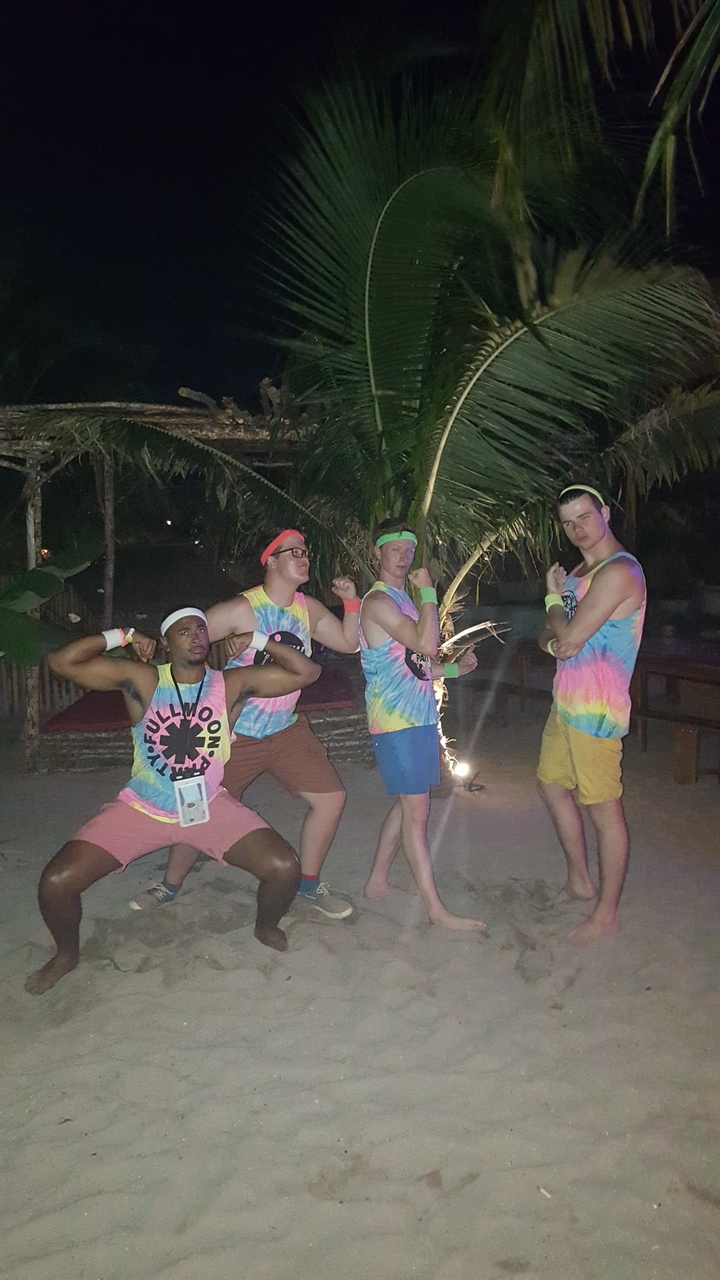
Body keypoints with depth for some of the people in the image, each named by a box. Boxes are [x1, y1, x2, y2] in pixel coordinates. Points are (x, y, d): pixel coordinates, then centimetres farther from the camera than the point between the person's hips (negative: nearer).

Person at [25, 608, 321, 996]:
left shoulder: (231, 684, -8)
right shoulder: (142, 680, -11)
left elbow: (306, 672, -10)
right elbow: (61, 662, -17)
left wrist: (258, 641, -9)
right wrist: (120, 637, -12)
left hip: (209, 807, 0)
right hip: (141, 809, 0)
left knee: (284, 868, -18)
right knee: (56, 881, -13)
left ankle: (266, 928, 20)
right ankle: (66, 953, 23)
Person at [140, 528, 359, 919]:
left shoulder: (309, 609, 0)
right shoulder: (241, 610, -18)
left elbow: (349, 642, 10)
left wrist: (351, 601, -4)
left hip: (286, 728, 5)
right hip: (234, 733, -5)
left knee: (331, 798, 0)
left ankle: (309, 886, 19)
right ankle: (170, 886, 31)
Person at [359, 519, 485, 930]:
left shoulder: (402, 600, 18)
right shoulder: (378, 601, -13)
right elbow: (427, 644, -23)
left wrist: (455, 668, 11)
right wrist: (429, 592, -15)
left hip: (419, 717, 10)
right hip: (397, 721, -10)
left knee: (408, 804, 15)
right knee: (417, 811, -6)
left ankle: (378, 881, 27)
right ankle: (436, 909, 0)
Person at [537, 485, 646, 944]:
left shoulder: (619, 571, -18)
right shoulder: (580, 572, 14)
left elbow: (570, 638, -21)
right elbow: (550, 634, 15)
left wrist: (553, 598, -3)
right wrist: (555, 642, -9)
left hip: (594, 712, -10)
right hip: (567, 703, 10)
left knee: (605, 811, 0)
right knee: (553, 785, 21)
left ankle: (607, 914, 13)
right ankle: (579, 881, 37)